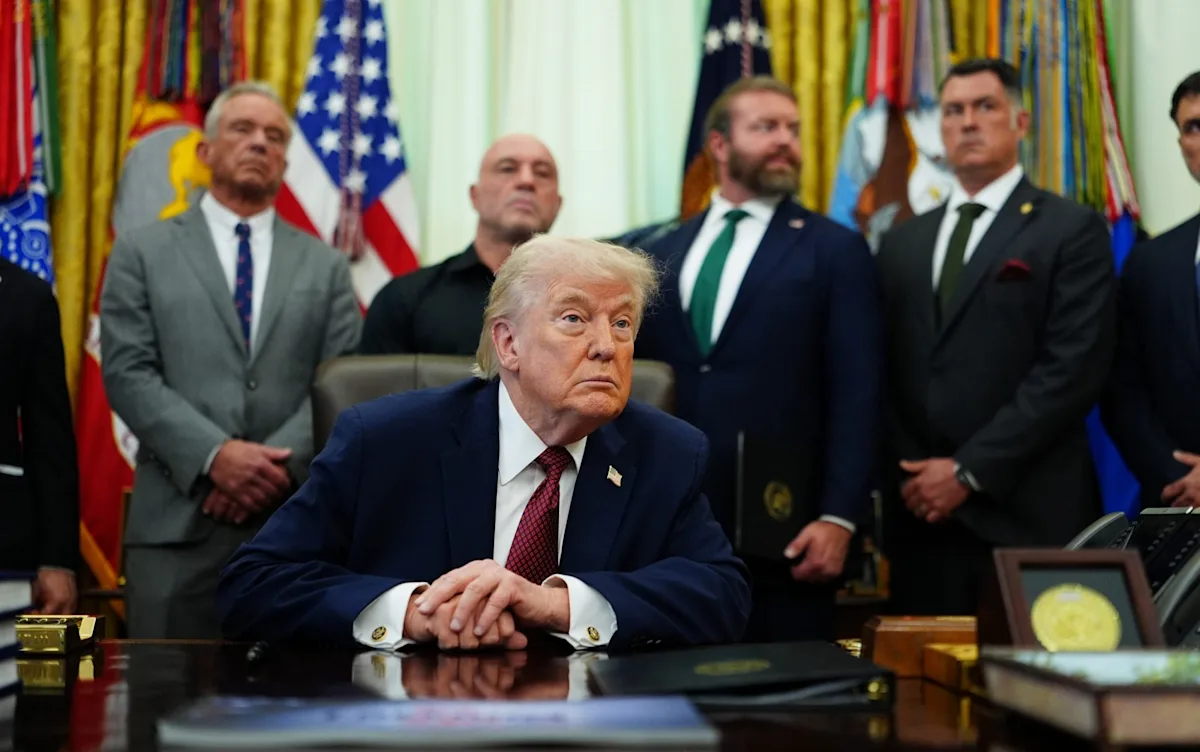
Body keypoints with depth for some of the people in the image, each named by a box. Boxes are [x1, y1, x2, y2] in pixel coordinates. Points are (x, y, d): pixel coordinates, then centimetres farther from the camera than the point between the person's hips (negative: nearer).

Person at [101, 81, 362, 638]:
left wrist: (282, 463, -12)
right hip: (177, 521, -1)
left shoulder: (325, 265, 14)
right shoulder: (142, 252, 9)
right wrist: (214, 455, -14)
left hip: (296, 523, 2)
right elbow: (128, 375, -1)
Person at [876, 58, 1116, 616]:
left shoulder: (1073, 230, 0)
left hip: (1027, 514, -4)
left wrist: (970, 470, -13)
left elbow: (1075, 368, -10)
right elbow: (885, 374, 13)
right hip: (920, 512, 4)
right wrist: (906, 475, -3)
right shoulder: (901, 243, 16)